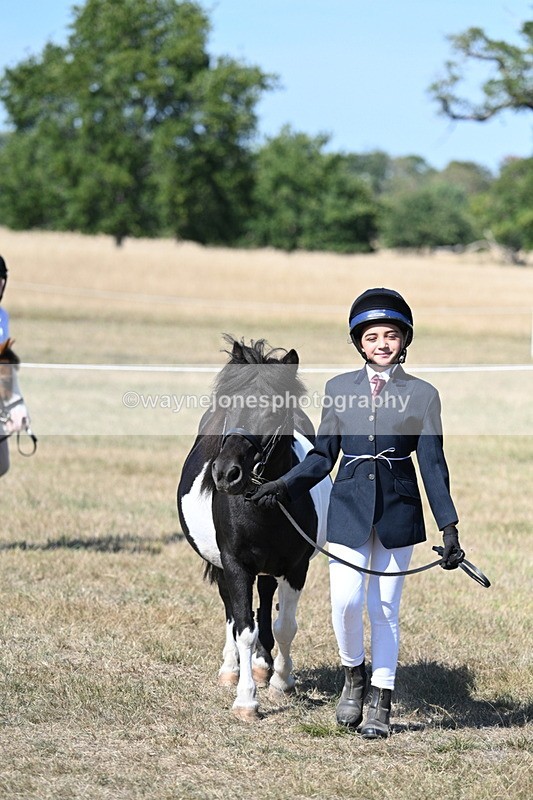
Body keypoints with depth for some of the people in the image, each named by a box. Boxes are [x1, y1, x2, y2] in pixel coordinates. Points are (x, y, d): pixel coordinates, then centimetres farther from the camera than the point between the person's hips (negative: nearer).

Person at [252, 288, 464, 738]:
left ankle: (381, 706, 15)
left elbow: (433, 464, -1)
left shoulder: (422, 395, 0)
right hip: (349, 507, 1)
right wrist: (285, 485, -8)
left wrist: (449, 527, -6)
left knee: (385, 609, 4)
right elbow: (323, 455, 7)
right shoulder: (339, 389, 5)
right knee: (345, 602, -11)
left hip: (398, 510, -1)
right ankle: (354, 678, 16)